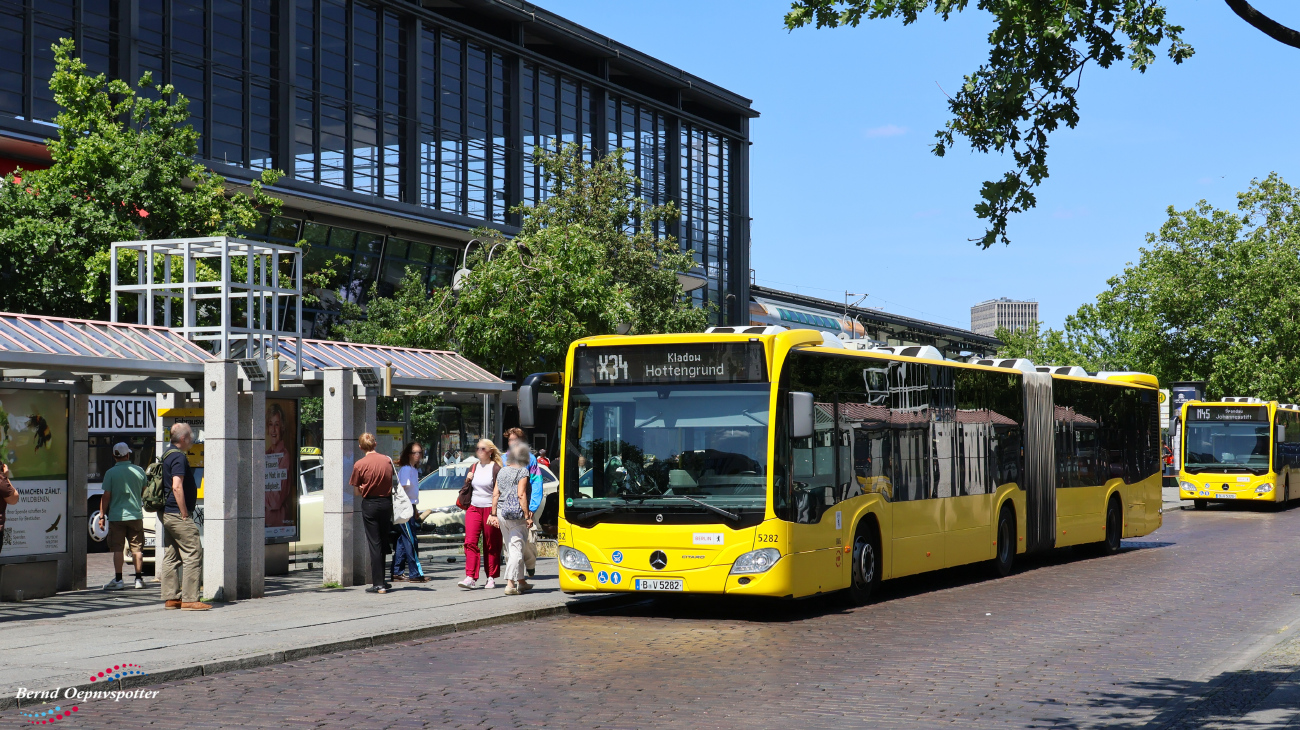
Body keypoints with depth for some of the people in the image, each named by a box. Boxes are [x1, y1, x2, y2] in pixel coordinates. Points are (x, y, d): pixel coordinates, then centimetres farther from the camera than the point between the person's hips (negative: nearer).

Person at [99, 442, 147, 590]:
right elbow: (144, 492, 14)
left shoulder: (111, 473, -8)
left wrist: (102, 515, -2)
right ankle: (139, 579, 11)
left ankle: (118, 580, -2)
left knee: (117, 549, 1)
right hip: (136, 515, 3)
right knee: (137, 548, 9)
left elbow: (106, 496, -9)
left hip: (116, 516, -2)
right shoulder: (139, 471, 2)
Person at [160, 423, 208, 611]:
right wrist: (185, 514, -19)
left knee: (171, 556, 11)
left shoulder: (167, 454, 17)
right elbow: (177, 487, -23)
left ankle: (171, 598, 13)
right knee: (193, 554, -8)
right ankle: (190, 599, -10)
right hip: (178, 515, -10)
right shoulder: (178, 457, -15)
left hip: (168, 515, 10)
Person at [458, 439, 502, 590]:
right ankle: (471, 578, -13)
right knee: (470, 542, -9)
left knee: (491, 545, 4)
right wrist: (467, 480, 1)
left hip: (490, 509, -5)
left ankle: (491, 578, 14)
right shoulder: (473, 467, 13)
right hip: (473, 508, 5)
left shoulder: (495, 469, -5)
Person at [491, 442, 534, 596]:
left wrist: (494, 514, 12)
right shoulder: (523, 471, -8)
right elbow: (521, 495, -15)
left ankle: (521, 581, 24)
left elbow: (495, 494, 9)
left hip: (502, 513, 7)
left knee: (510, 548, 14)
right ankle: (510, 584, -13)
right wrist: (527, 516, -13)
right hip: (517, 514, -7)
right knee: (516, 548, -5)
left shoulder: (502, 471, 11)